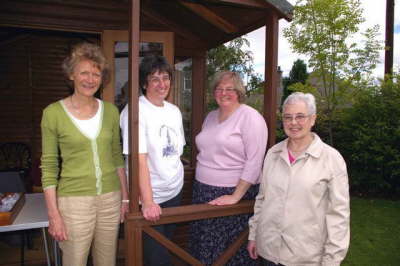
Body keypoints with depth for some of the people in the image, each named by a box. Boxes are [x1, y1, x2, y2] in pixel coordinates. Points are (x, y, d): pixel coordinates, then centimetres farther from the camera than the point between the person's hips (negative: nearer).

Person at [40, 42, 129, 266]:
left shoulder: (111, 111, 3)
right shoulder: (53, 113, -7)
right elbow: (49, 167, -5)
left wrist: (125, 198, 8)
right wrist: (53, 214, -8)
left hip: (111, 199, 4)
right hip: (74, 200, -3)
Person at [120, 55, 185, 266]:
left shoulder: (174, 111, 6)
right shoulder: (135, 111, -15)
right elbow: (139, 159, -22)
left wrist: (177, 178, 8)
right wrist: (147, 201, -26)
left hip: (174, 192, 7)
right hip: (150, 197, -6)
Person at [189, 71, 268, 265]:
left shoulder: (250, 117, -11)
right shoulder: (211, 116, 13)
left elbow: (254, 162, -16)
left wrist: (236, 196, -18)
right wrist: (200, 183, 15)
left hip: (232, 194, -6)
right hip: (203, 192, 7)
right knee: (204, 249, 12)